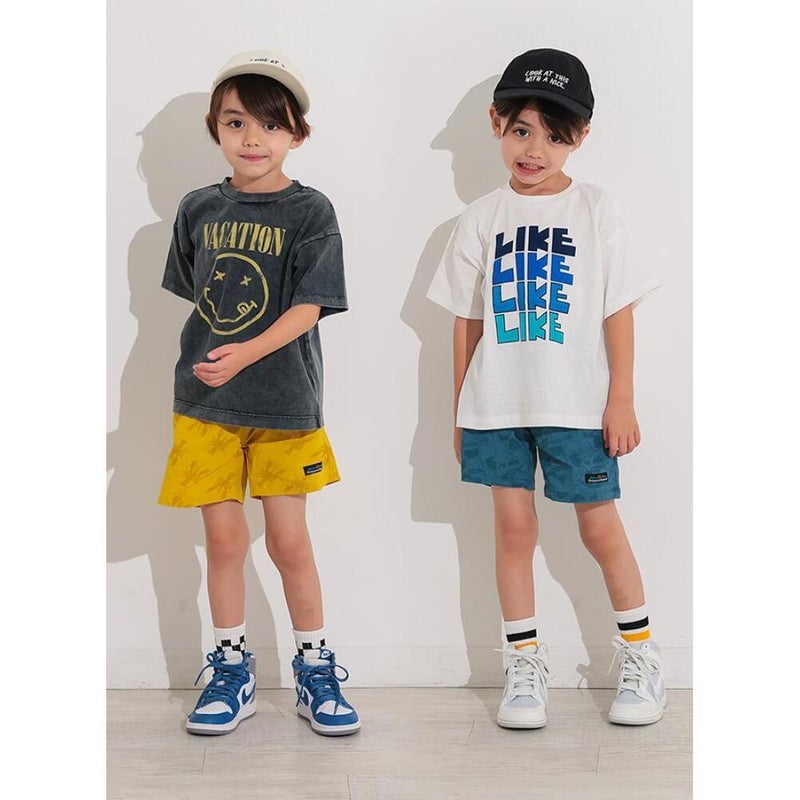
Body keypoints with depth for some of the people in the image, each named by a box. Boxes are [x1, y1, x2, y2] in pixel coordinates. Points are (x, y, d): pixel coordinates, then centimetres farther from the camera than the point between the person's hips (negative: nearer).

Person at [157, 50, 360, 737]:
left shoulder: (311, 212, -5)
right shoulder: (199, 209, 6)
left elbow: (309, 307, -13)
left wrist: (243, 355, -26)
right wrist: (202, 364, 12)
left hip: (283, 402, -3)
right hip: (205, 400, 3)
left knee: (289, 538, 3)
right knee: (224, 536, 6)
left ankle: (316, 669, 20)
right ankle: (231, 669, 21)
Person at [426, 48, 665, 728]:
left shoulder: (594, 209, 1)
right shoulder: (483, 217, 6)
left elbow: (618, 311, -1)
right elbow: (466, 318, 9)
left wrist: (622, 401, -5)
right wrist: (458, 408, 8)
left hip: (578, 403, -2)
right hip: (498, 403, 2)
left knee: (599, 524, 3)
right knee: (513, 525, 5)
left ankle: (641, 654, 21)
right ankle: (525, 664, 17)